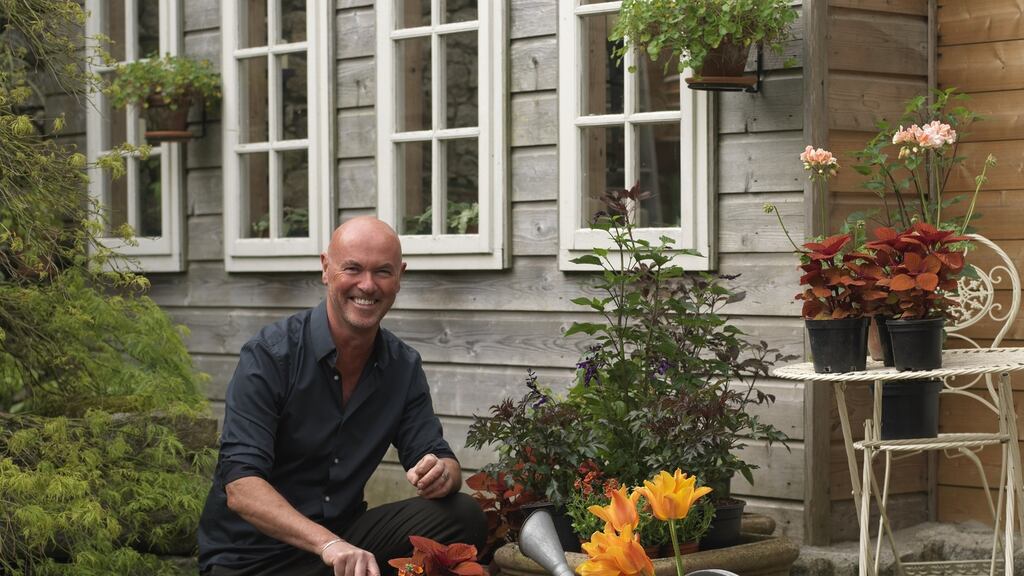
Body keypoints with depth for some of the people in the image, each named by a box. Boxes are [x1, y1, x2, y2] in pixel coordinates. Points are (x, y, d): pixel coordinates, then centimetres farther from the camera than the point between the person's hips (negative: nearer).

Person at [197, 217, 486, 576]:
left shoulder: (404, 367, 4)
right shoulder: (269, 356, -14)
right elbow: (240, 487, -23)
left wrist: (442, 473, -22)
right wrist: (328, 543, -38)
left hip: (342, 540, 6)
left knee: (463, 516, -14)